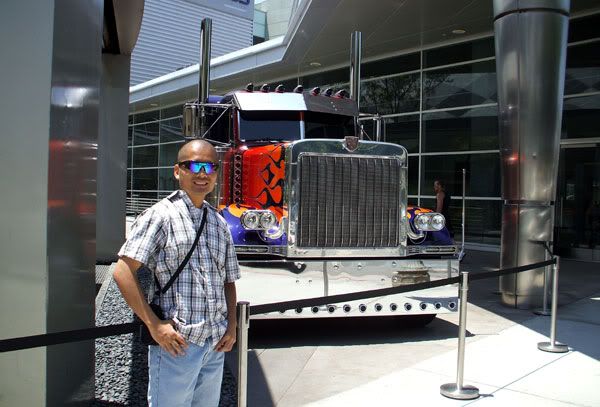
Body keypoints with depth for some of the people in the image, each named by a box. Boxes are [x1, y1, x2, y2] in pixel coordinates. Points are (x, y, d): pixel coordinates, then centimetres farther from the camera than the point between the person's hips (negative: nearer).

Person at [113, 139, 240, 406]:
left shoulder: (220, 224, 12)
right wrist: (153, 325, -17)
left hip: (216, 345, 6)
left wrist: (231, 325, 5)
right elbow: (123, 272, -15)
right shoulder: (161, 216, -8)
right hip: (176, 343, -6)